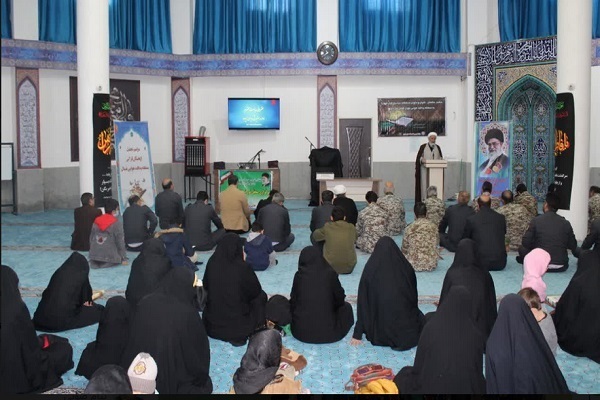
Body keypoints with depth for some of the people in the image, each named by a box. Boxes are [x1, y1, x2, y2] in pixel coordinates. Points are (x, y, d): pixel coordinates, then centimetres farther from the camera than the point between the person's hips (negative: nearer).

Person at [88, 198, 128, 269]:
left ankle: (95, 261, -1)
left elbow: (91, 239, 14)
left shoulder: (96, 221, 8)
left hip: (94, 256, 6)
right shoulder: (117, 223, -8)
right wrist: (124, 259, 0)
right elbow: (120, 242, -7)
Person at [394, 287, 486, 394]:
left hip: (432, 387, -2)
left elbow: (419, 364, -3)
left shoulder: (431, 327, -12)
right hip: (466, 389, 2)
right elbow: (478, 369, 4)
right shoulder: (475, 334, -9)